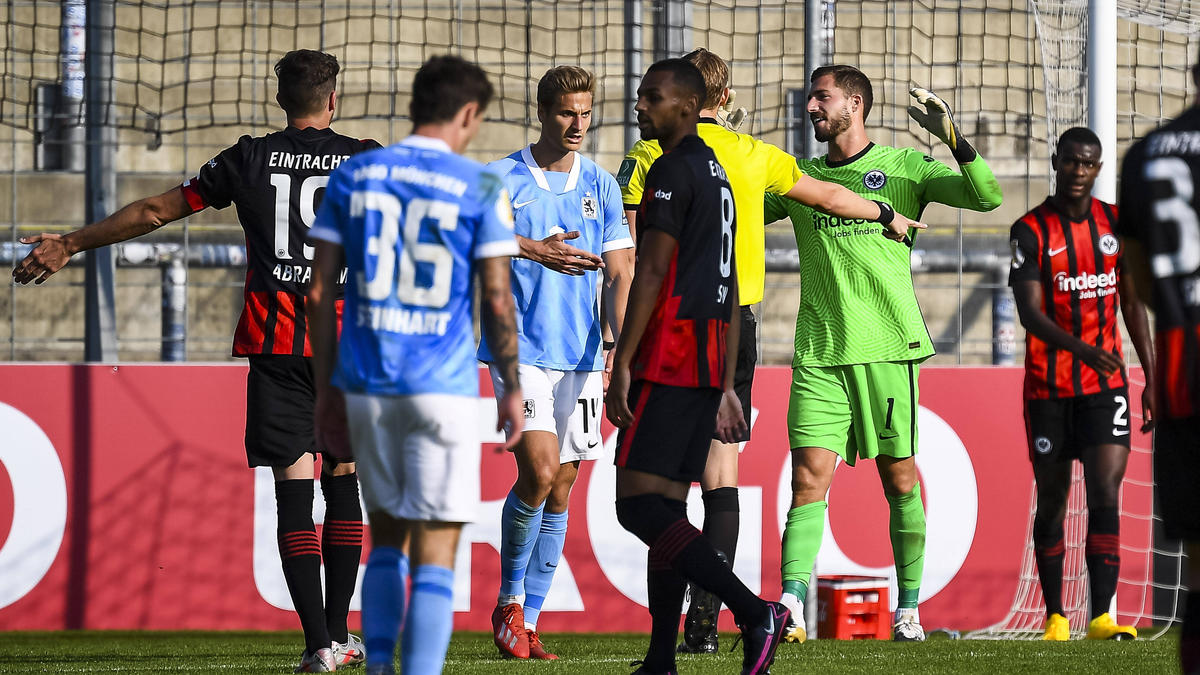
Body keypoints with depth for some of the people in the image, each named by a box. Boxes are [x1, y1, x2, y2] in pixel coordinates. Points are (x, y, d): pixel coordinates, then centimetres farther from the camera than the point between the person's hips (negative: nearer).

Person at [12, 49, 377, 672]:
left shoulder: (251, 159, 5)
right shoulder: (367, 160, 5)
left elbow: (155, 212, 9)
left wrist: (70, 244, 18)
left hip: (274, 341, -1)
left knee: (294, 486, -2)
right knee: (342, 480, 14)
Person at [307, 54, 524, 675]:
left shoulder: (351, 177, 5)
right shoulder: (480, 189, -4)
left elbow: (321, 293, 4)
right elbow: (497, 301, -5)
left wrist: (326, 388, 10)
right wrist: (512, 389, 7)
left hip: (365, 385, 3)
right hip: (444, 388, -3)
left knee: (386, 537, 19)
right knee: (435, 557, -2)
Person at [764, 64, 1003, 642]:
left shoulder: (905, 167, 3)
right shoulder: (800, 178, 14)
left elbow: (986, 196, -6)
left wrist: (951, 136, -20)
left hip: (887, 347, -2)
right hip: (818, 352, 2)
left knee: (899, 477, 5)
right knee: (809, 478, -11)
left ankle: (908, 607, 15)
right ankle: (791, 605, -20)